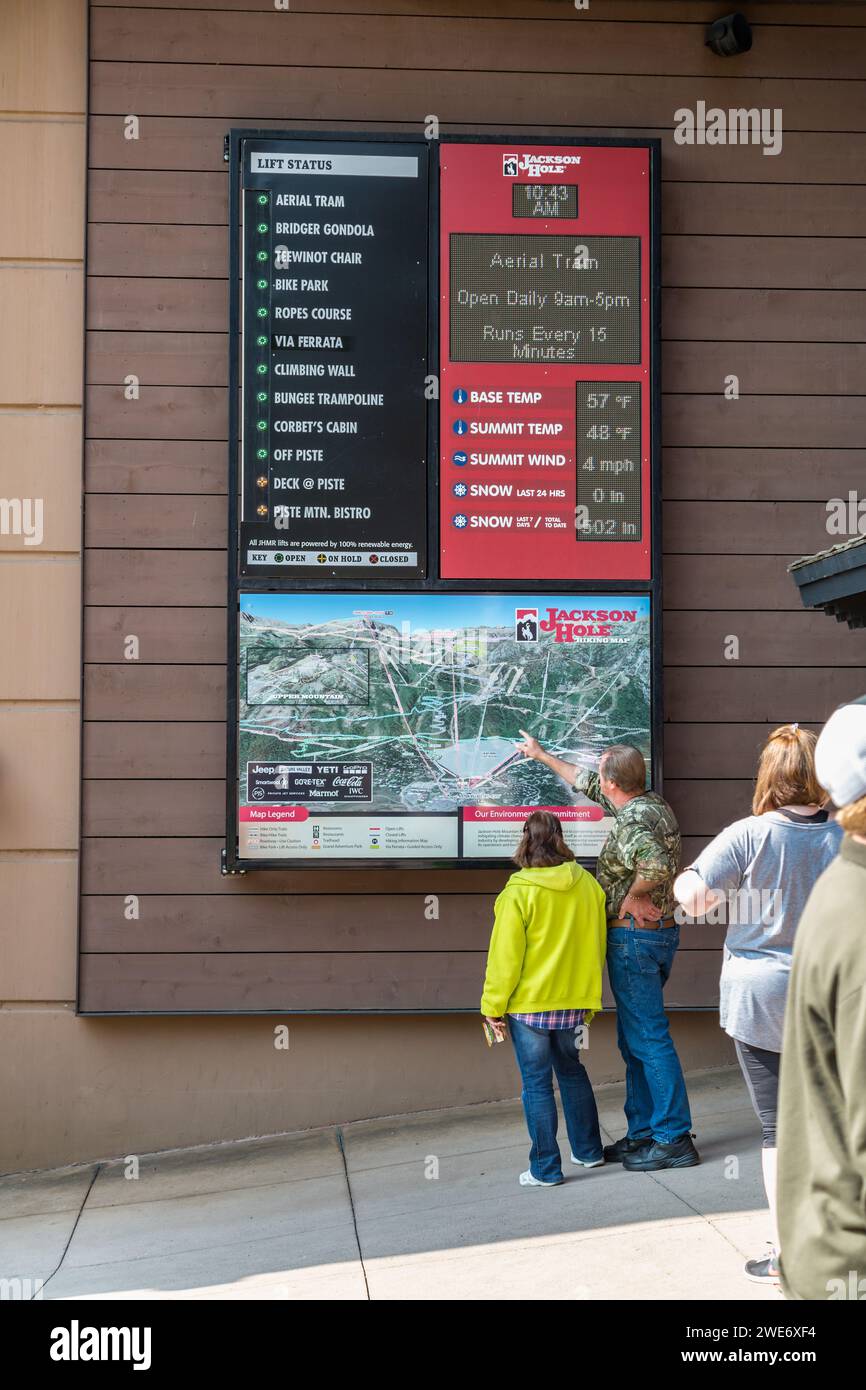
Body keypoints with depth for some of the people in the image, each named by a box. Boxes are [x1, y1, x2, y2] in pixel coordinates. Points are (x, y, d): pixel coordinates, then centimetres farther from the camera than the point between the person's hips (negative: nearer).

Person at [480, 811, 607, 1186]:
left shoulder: (519, 892, -15)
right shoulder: (587, 884, -1)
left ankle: (545, 1169, 9)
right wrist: (589, 996, 19)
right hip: (574, 1002, 5)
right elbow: (597, 946, 8)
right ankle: (588, 1151, 30)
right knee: (572, 1071, 22)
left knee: (537, 1083, 4)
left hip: (528, 1004, -5)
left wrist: (493, 1006, -4)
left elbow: (505, 955, -13)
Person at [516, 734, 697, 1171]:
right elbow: (586, 784, 26)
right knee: (634, 1040, 15)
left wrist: (632, 897, -21)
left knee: (648, 1038, -6)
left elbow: (657, 863, -40)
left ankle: (674, 1138, -4)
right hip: (661, 933, 10)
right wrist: (542, 755, 35)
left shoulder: (632, 822, -19)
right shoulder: (653, 804, 11)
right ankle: (642, 1133, 20)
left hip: (633, 936, -10)